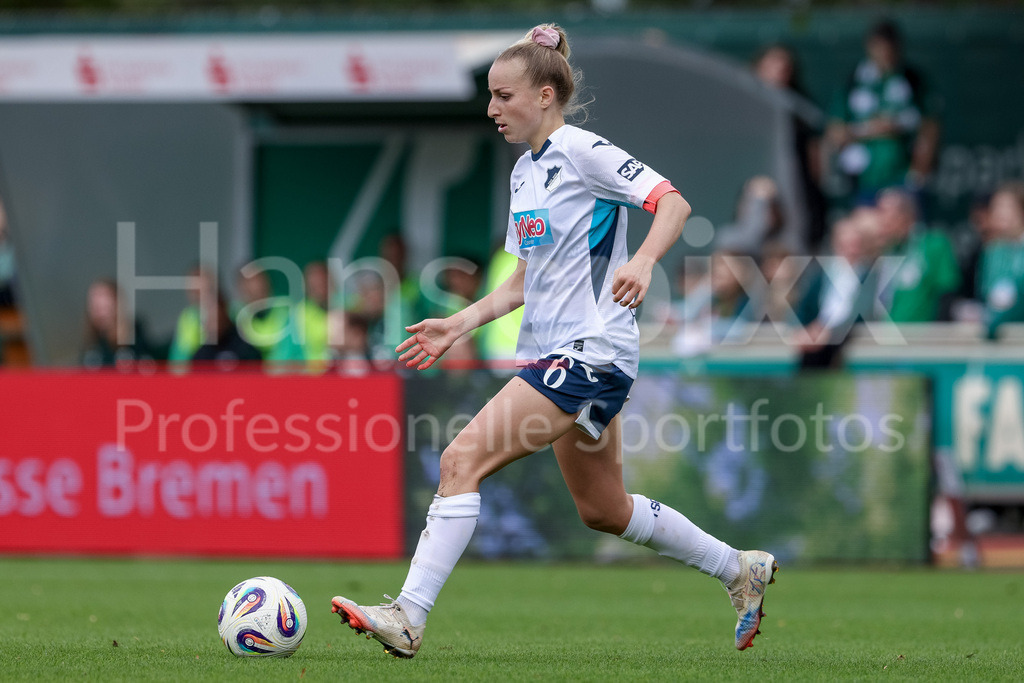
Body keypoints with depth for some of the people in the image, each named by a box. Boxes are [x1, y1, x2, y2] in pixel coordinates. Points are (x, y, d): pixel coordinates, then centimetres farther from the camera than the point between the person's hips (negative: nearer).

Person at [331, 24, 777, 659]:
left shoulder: (582, 150, -10)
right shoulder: (526, 170, 16)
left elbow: (673, 202, -18)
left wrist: (643, 261, -35)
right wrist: (462, 324, 12)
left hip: (591, 351, -10)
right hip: (556, 351, 10)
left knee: (462, 460, -19)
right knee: (604, 511, 18)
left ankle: (408, 618, -21)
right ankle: (741, 570, 34)